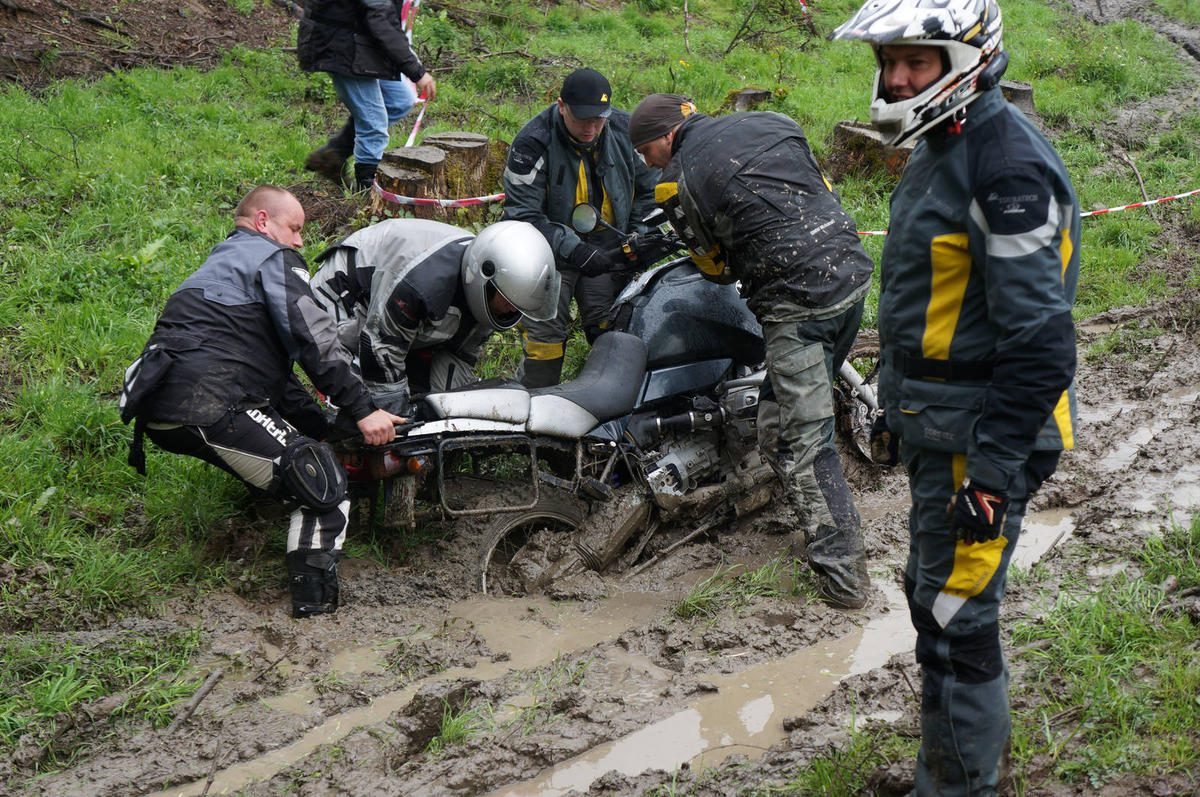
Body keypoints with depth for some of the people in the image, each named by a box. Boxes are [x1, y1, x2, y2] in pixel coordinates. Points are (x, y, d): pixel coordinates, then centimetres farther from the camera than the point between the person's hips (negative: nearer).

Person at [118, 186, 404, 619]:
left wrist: (324, 426, 31)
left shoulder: (218, 264, 36)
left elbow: (277, 372, 35)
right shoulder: (275, 258, 6)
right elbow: (314, 341, -8)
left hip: (157, 412, 10)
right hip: (209, 408, -10)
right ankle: (314, 595, -10)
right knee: (325, 486, -7)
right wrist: (363, 409, -6)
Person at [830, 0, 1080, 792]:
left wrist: (993, 474, -25)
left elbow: (1039, 341, -25)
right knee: (934, 597, 19)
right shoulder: (940, 151, 11)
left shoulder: (1007, 167, -22)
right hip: (937, 425, 10)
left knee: (956, 616, -4)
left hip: (986, 430, -10)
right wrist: (898, 411, 25)